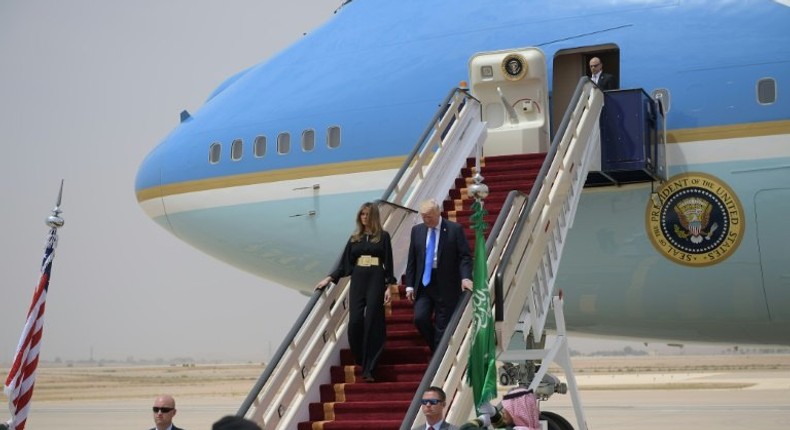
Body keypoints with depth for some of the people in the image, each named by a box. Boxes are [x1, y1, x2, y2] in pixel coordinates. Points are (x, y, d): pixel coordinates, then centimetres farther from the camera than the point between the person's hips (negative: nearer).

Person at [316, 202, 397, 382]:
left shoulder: (383, 236, 4)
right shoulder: (355, 238, 13)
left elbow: (388, 263, 1)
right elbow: (345, 262, 14)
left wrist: (389, 286, -7)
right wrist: (329, 278, 6)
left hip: (376, 280, -3)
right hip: (358, 280, 3)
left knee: (371, 322, -7)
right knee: (355, 321, -6)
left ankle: (368, 368, -5)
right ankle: (360, 361, 14)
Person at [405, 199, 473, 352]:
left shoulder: (455, 229, -4)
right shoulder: (417, 230, 8)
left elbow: (465, 256, -7)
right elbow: (411, 260, 11)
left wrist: (465, 277, -23)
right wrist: (410, 285, 4)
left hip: (446, 286, -3)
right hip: (423, 284, 4)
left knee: (442, 327, -1)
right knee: (420, 318, -8)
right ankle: (437, 351, 14)